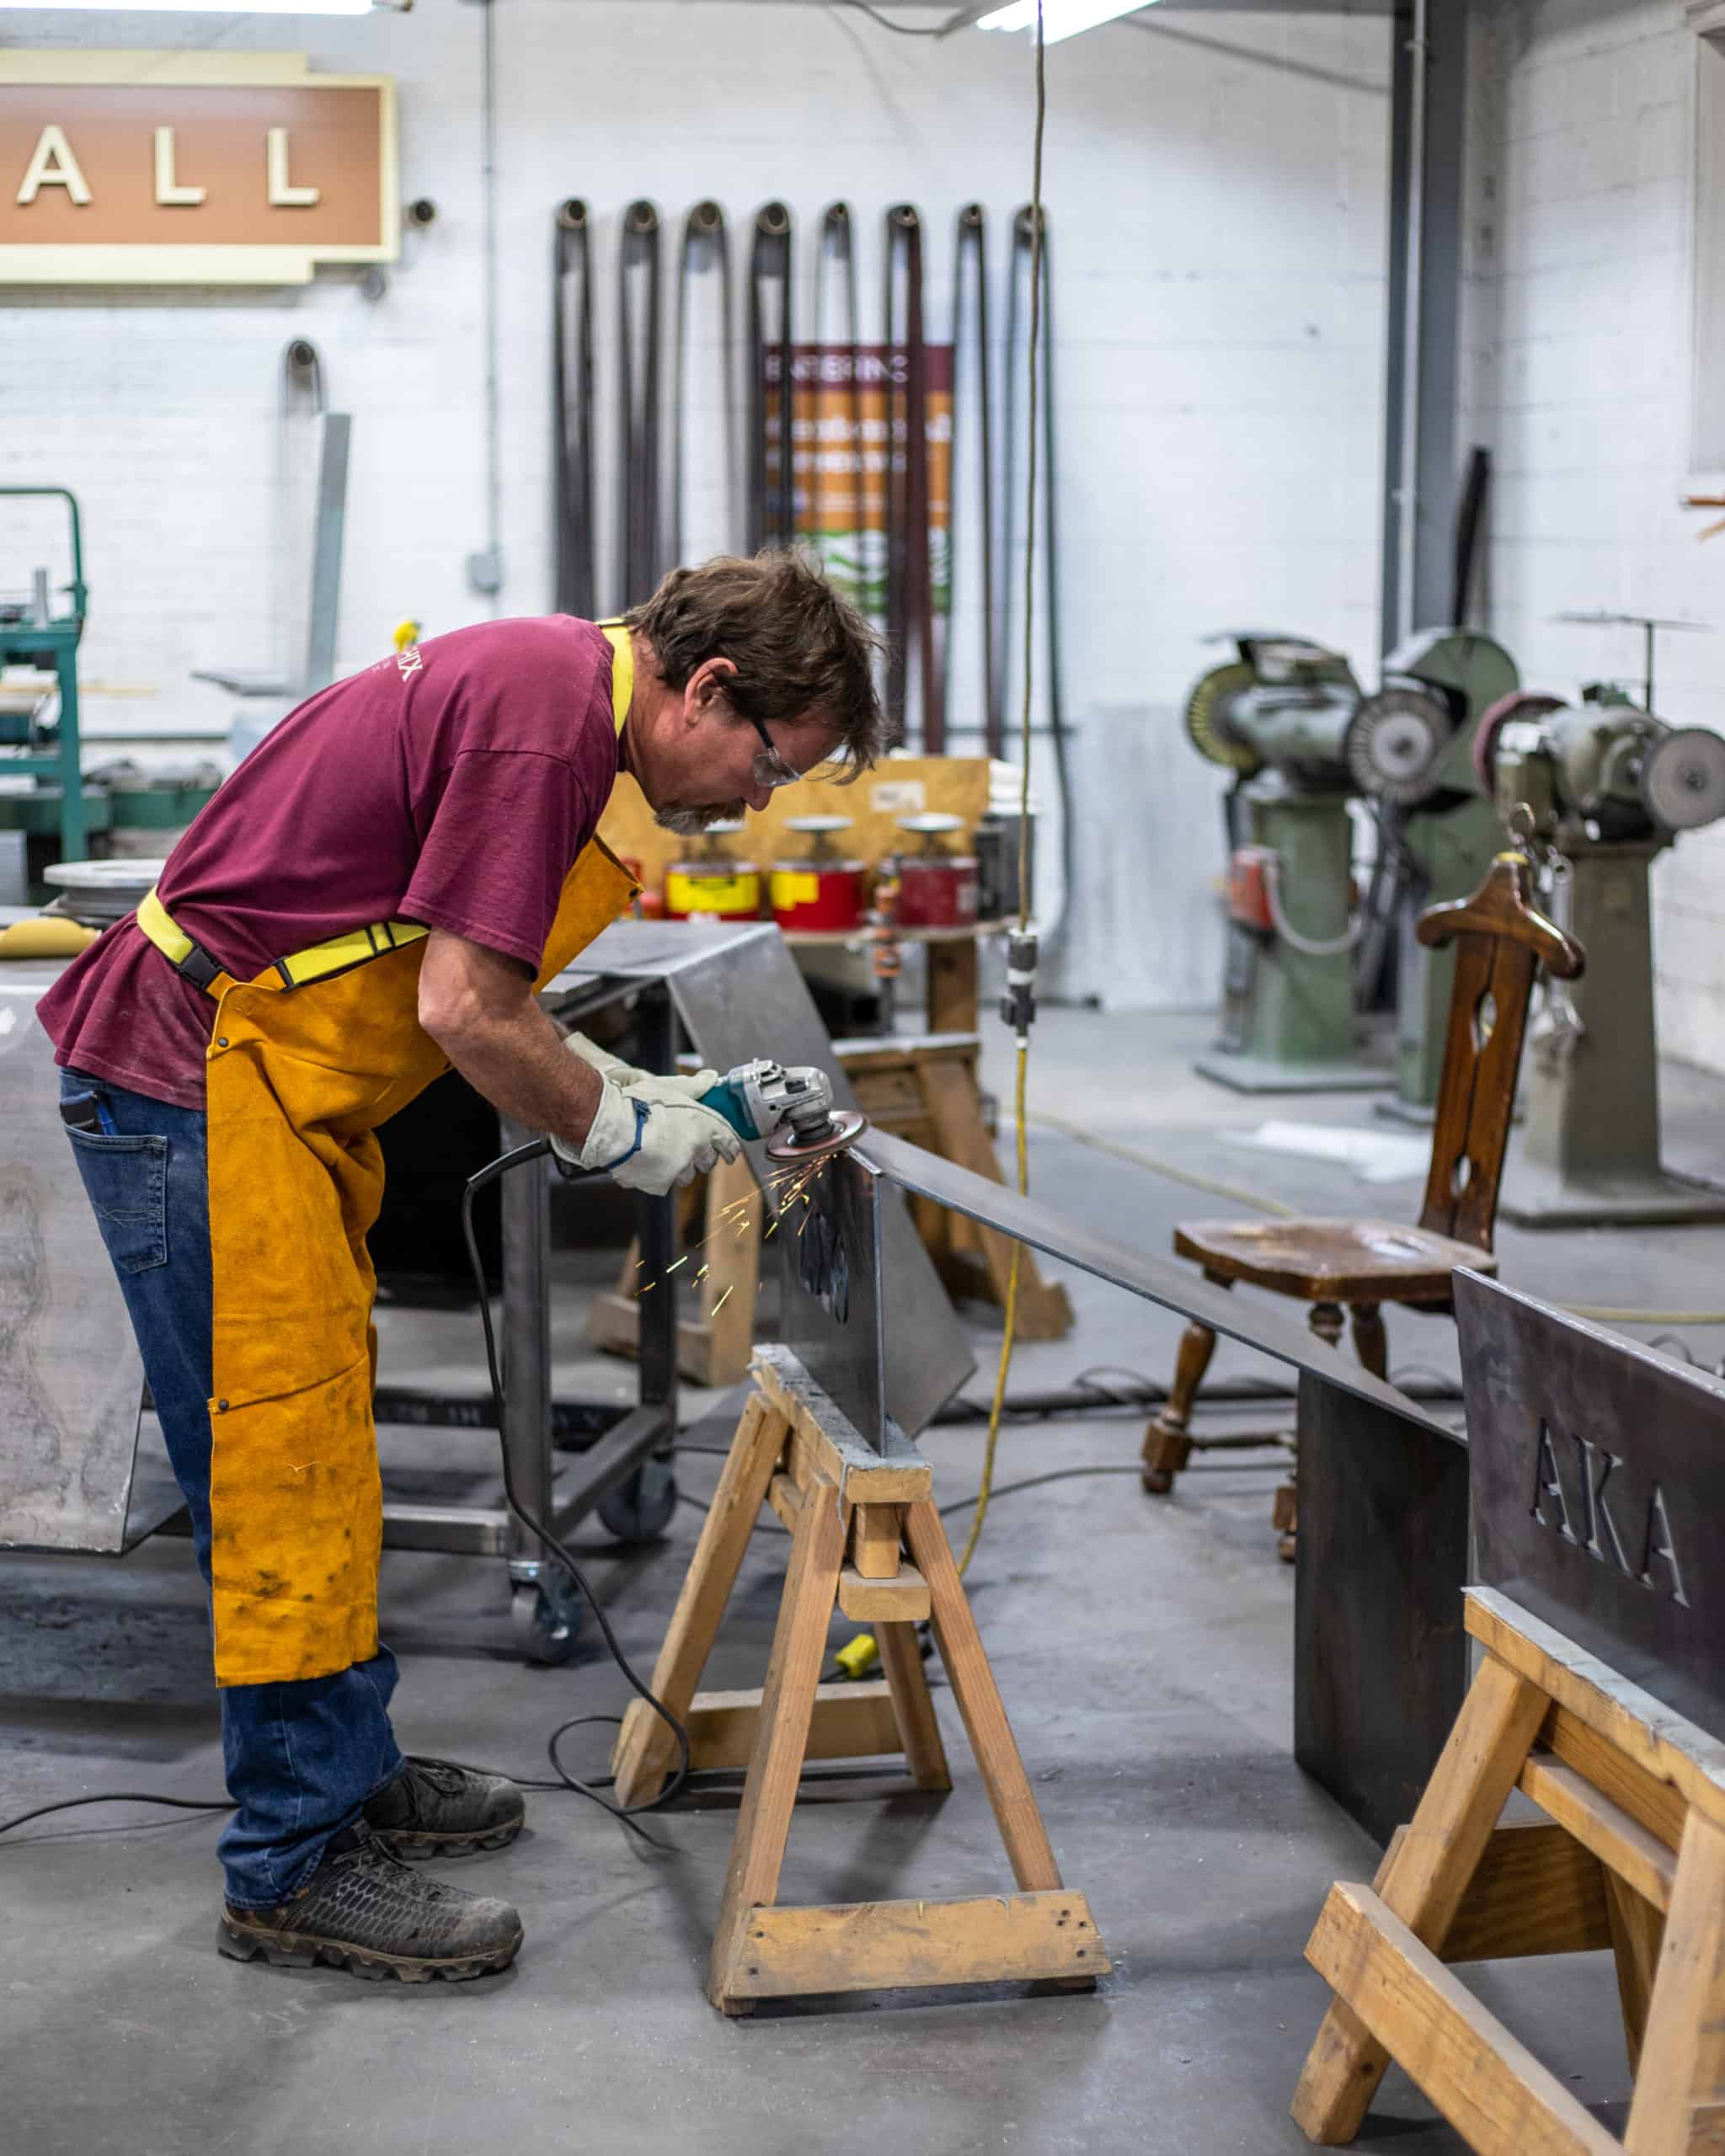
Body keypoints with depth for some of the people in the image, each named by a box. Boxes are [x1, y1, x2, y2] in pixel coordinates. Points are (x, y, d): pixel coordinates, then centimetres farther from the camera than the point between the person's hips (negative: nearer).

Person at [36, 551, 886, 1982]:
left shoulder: (556, 683, 11)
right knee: (280, 1472, -5)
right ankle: (296, 1866, 5)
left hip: (272, 1095, 11)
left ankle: (346, 1773, 31)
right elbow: (466, 1010, -23)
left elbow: (469, 985, 18)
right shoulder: (545, 718, -21)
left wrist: (628, 1093, 10)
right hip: (197, 1091, -11)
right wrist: (620, 1131, -7)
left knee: (318, 1458, 18)